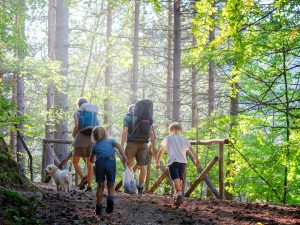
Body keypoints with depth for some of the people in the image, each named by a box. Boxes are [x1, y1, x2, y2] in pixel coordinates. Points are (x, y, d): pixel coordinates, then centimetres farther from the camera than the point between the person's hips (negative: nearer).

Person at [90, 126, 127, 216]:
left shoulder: (95, 146, 29)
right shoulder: (110, 141, 26)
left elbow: (91, 159, 42)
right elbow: (119, 146, 5)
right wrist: (124, 156, -6)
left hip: (100, 162, 1)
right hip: (110, 161, -1)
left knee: (100, 186, 13)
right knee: (111, 185, 12)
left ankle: (99, 208, 12)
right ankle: (110, 198, -16)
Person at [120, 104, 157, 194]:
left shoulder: (127, 117, 6)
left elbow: (125, 131, -10)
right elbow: (151, 133, 9)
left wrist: (121, 146, -13)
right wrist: (153, 147, 12)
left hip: (132, 143, -2)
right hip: (143, 143, 3)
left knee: (129, 166, 8)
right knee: (142, 166, 10)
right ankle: (140, 187, 9)